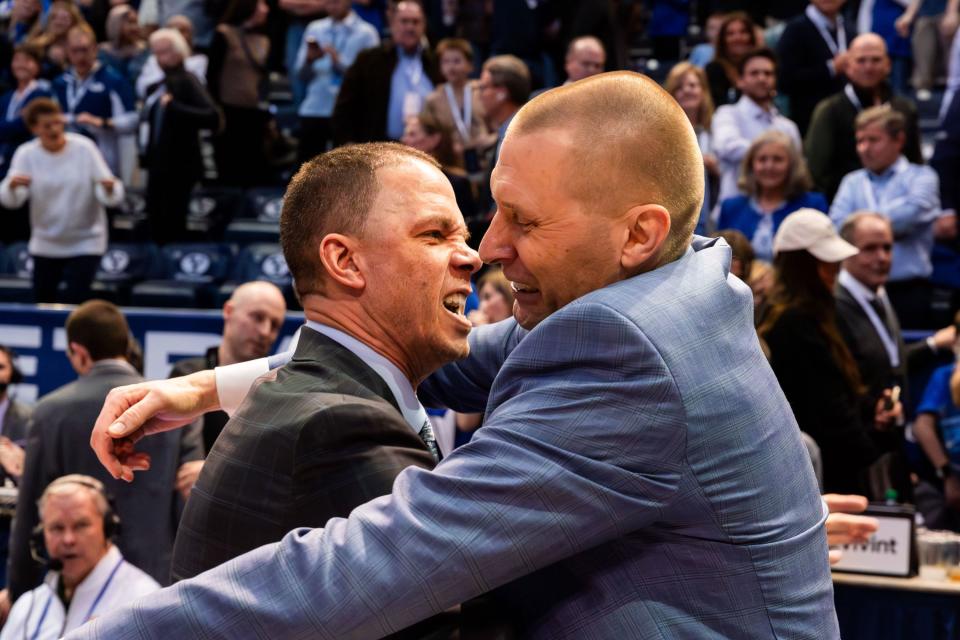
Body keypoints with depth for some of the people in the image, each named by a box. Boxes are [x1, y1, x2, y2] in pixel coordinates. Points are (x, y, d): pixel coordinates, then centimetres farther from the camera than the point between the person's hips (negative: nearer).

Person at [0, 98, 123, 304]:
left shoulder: (84, 148, -11)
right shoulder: (26, 154, -8)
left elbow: (110, 197, -13)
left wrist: (109, 189, -37)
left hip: (85, 242, -2)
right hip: (45, 245, 3)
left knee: (73, 302, -12)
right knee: (43, 301, 12)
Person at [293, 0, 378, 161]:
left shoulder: (366, 33, 3)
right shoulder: (314, 29, 13)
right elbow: (301, 75, 11)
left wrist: (340, 62, -14)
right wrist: (309, 60, -10)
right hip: (314, 110, 3)